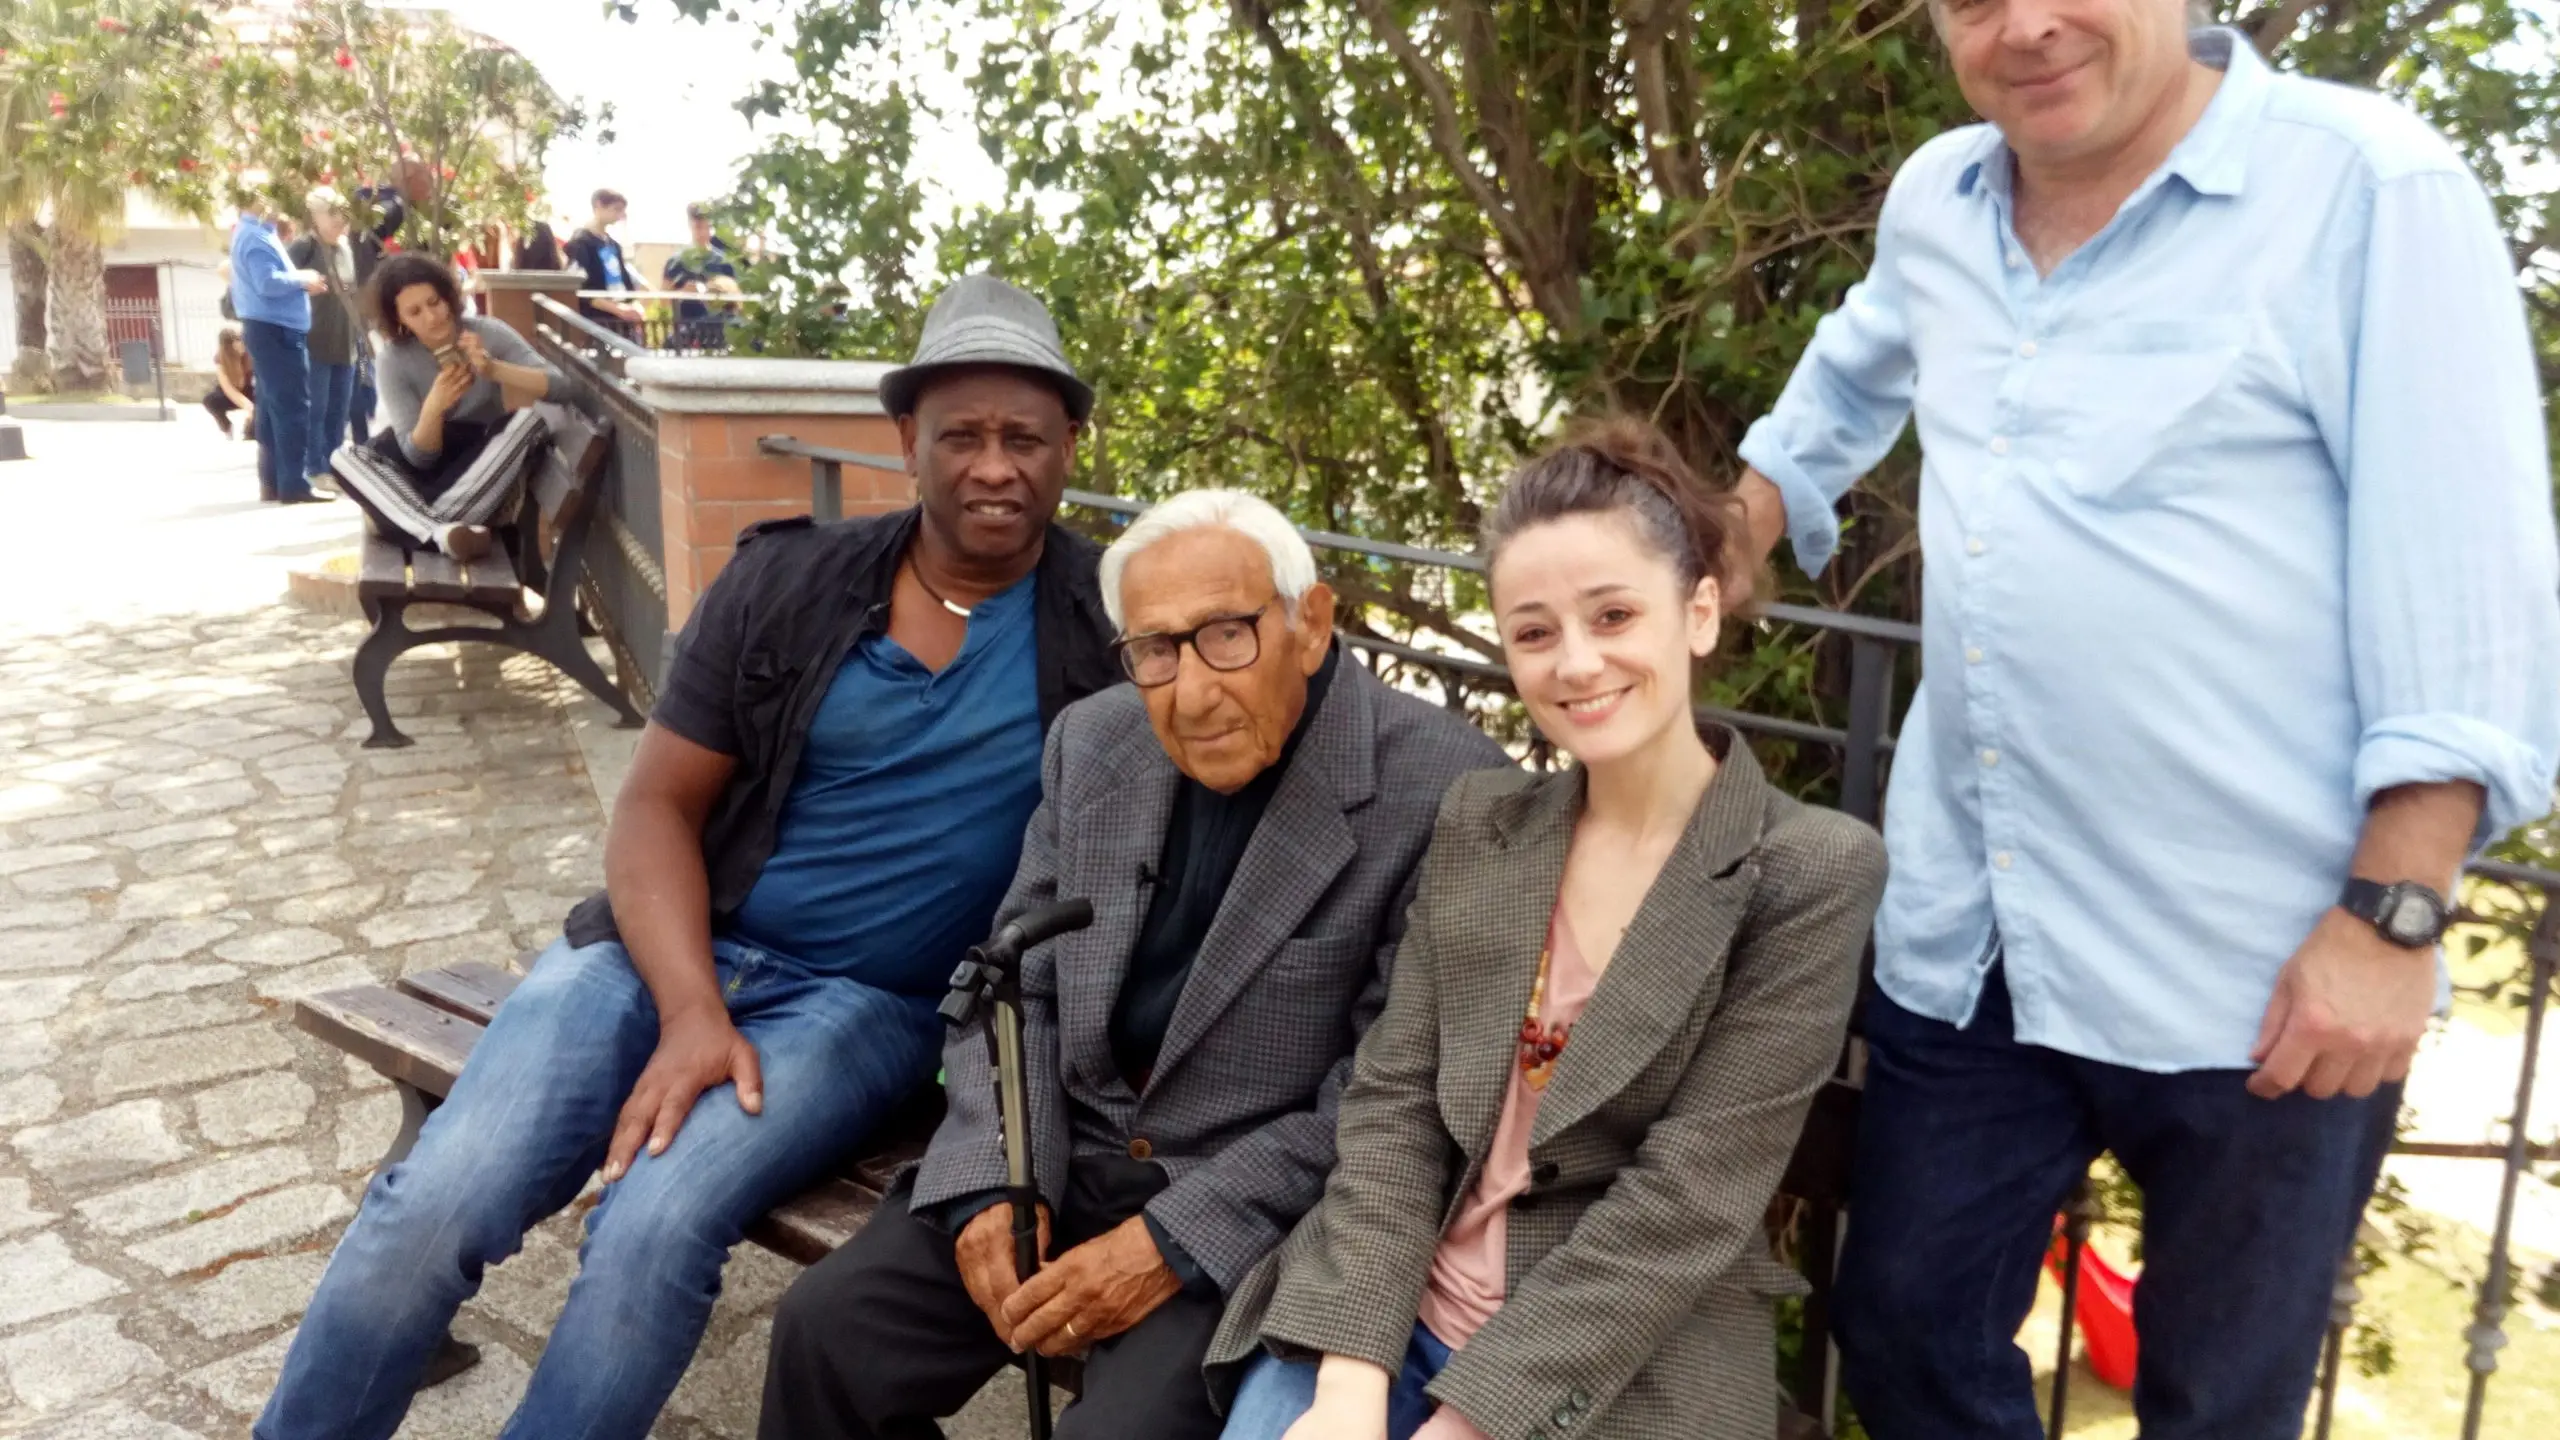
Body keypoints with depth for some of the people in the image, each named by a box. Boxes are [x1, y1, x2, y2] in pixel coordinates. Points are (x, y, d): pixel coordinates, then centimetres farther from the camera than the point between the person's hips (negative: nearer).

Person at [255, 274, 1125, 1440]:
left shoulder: (1105, 625, -3)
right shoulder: (784, 583, 1)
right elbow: (655, 808, 0)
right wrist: (691, 1011, -14)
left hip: (868, 1002, -2)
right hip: (675, 950, 2)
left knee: (653, 1230, -27)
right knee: (430, 1209, -14)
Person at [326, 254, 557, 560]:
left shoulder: (488, 332, -12)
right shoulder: (394, 359, -11)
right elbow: (418, 457, -17)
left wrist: (494, 368, -37)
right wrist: (433, 409, -37)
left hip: (487, 460, -1)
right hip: (432, 461, 1)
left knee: (529, 416, -31)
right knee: (345, 458, -25)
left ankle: (426, 526, -37)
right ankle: (443, 533, -51)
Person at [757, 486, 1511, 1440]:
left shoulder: (1445, 792, -17)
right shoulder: (1094, 742, 1)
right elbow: (1017, 985, 6)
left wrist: (1175, 1242, -19)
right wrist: (996, 1184, -9)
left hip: (1264, 1209, -4)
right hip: (1070, 1158, 5)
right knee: (824, 1334, -7)